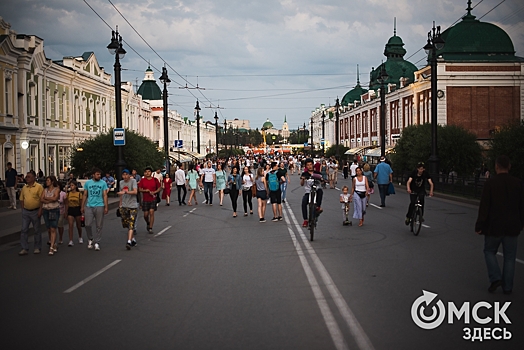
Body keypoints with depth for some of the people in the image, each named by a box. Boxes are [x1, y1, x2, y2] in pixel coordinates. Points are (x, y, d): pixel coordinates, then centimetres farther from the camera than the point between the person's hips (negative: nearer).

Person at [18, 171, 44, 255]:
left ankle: (37, 248, 16)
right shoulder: (24, 188, 9)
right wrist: (23, 209, 5)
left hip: (35, 211, -5)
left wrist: (40, 210, -15)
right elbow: (22, 199, 14)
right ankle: (24, 248, 5)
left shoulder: (39, 187, -7)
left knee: (37, 230, 6)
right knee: (23, 230, 0)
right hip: (25, 212, 5)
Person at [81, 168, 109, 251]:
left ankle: (97, 242, 11)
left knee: (99, 226, 2)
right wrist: (82, 206, 6)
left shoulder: (103, 183, 3)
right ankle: (90, 239, 19)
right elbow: (84, 195, 10)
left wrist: (106, 207, -7)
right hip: (89, 206, 1)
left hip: (99, 206, -1)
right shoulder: (87, 183, 7)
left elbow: (105, 195, 1)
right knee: (88, 224, -4)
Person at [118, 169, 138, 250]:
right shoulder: (121, 182, 13)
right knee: (126, 224, 6)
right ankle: (133, 239, 21)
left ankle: (129, 241, -20)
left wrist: (125, 192, -29)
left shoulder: (133, 181, -5)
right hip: (124, 206, 6)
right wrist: (120, 204, 23)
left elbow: (135, 192, -19)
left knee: (131, 224, -13)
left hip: (133, 206, -6)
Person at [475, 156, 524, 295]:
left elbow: (484, 207, -12)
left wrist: (479, 225, -6)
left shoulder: (490, 183, -11)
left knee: (489, 251, 15)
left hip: (494, 227, -3)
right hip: (512, 227, 3)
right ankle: (507, 287, 12)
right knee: (509, 257, 10)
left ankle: (495, 278, 0)